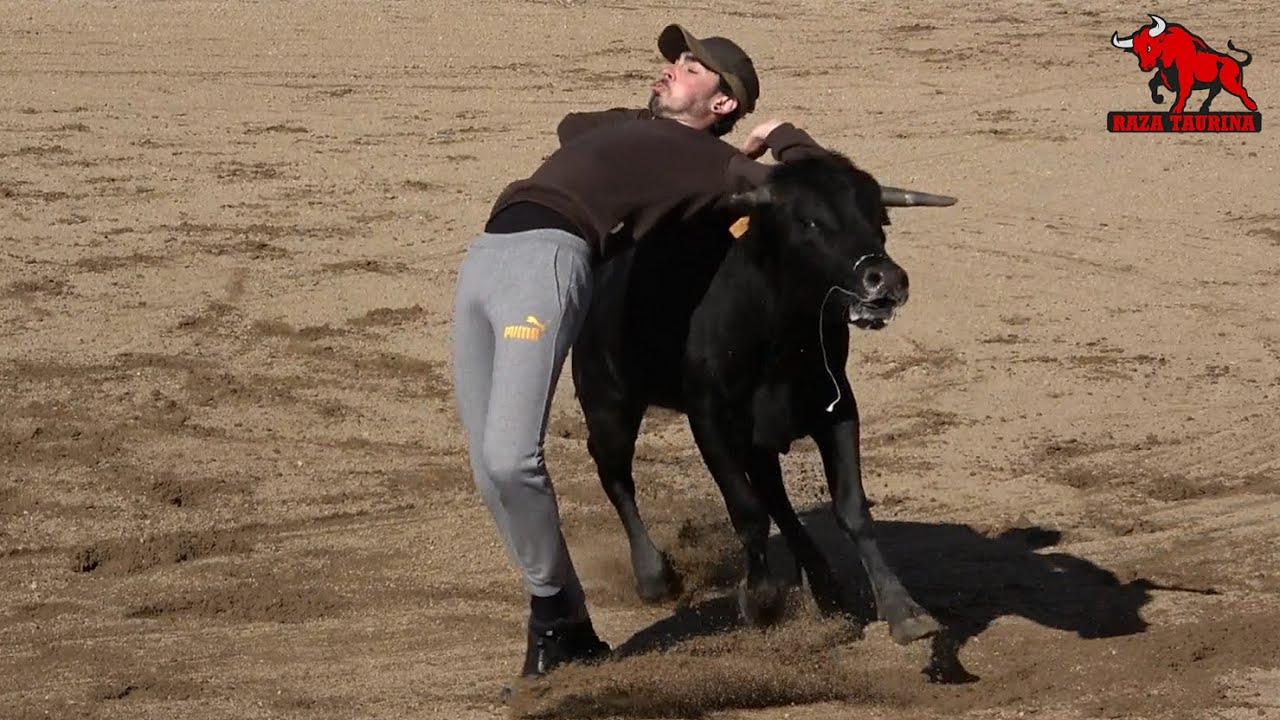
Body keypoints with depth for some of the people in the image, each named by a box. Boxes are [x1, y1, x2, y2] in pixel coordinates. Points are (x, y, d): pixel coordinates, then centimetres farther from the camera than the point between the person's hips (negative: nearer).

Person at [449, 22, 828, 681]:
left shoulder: (713, 162, 10)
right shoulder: (630, 126, 31)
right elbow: (568, 128, 52)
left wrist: (781, 135, 18)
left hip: (549, 260, -7)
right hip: (483, 257, 7)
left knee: (509, 458, -20)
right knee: (488, 465, 1)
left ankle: (555, 616, 0)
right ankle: (563, 621, 12)